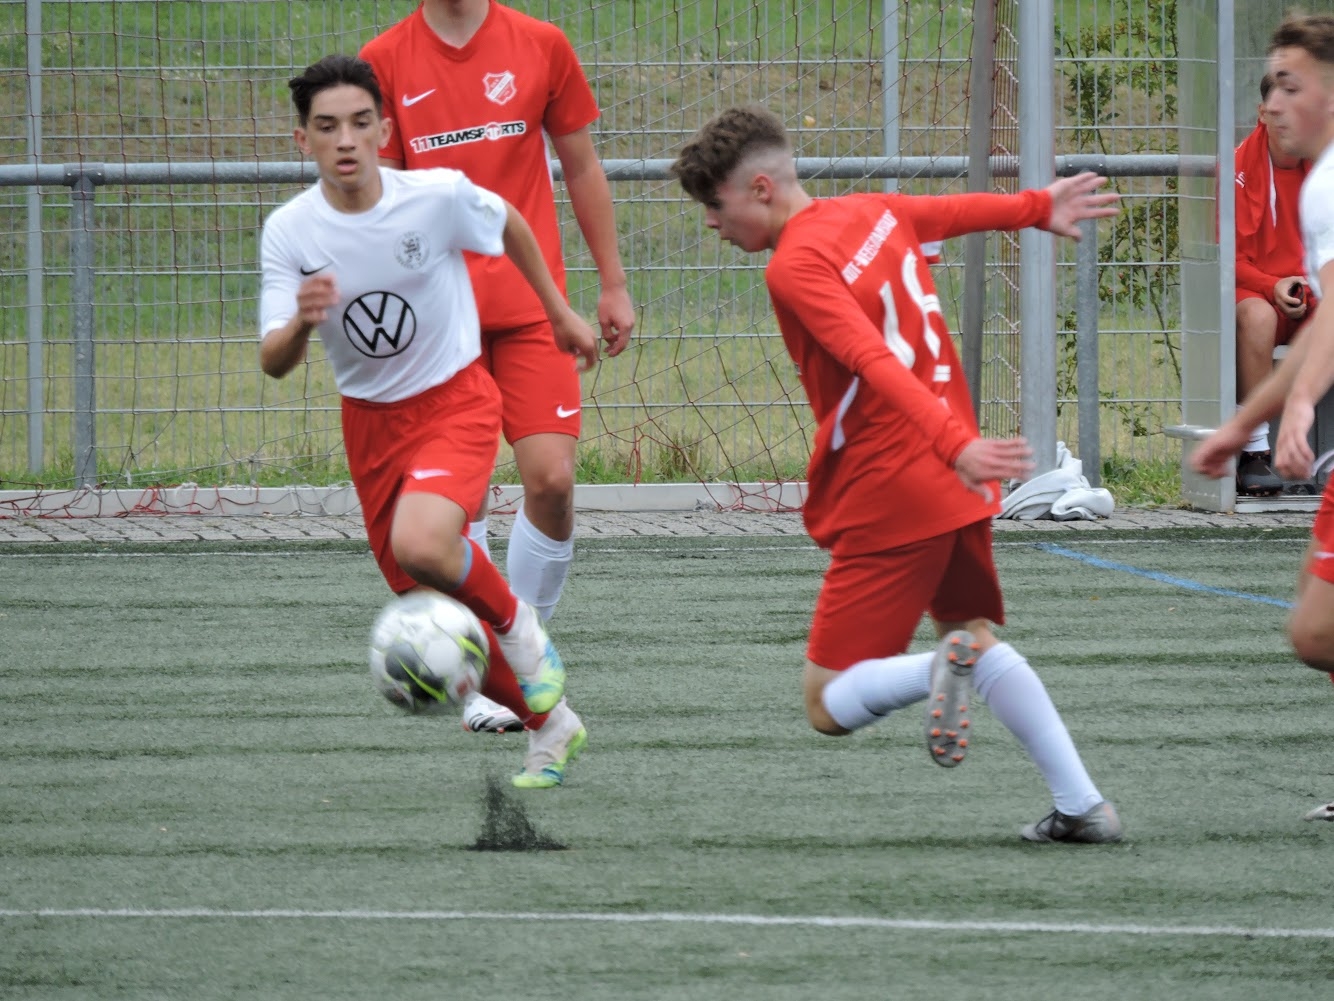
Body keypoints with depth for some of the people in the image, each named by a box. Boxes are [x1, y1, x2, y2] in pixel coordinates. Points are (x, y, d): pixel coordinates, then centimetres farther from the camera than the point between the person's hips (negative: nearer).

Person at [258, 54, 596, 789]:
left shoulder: (438, 197, -18)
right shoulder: (289, 232, -13)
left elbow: (508, 226, 5)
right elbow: (274, 364, -16)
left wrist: (560, 312, 16)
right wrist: (301, 323, -38)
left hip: (454, 402, -4)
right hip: (369, 420, 4)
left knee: (422, 544, -33)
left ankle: (520, 629, -3)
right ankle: (551, 726, 31)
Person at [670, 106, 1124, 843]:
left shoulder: (796, 266, -15)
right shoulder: (874, 214, 9)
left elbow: (877, 363, -28)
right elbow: (958, 211, 29)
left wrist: (955, 444, -39)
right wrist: (1038, 208, 48)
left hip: (888, 498, -8)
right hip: (959, 487, 8)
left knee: (829, 706, -4)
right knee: (979, 640, 29)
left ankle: (942, 668, -30)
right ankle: (1082, 805, 22)